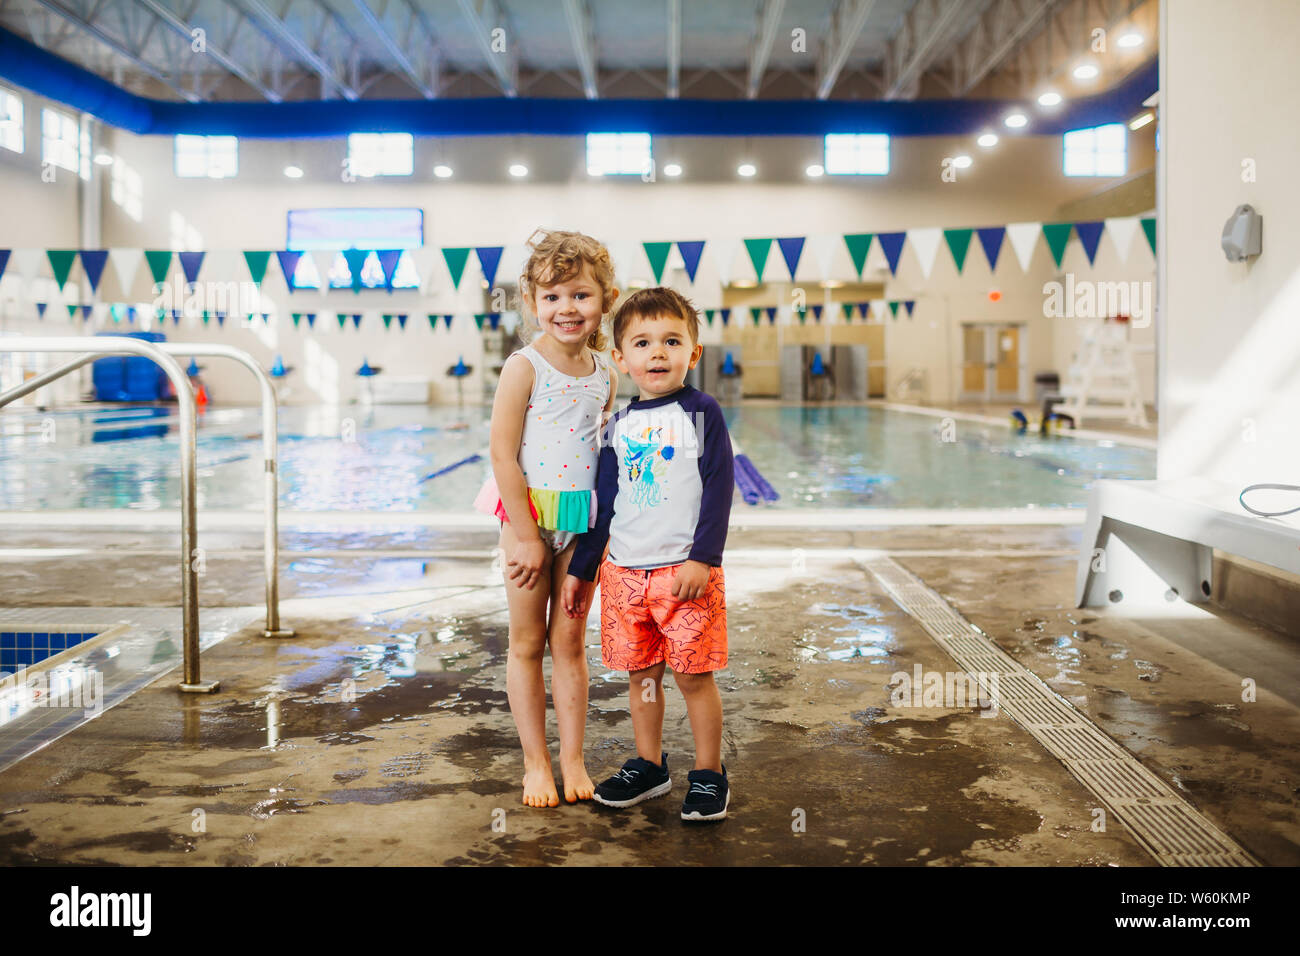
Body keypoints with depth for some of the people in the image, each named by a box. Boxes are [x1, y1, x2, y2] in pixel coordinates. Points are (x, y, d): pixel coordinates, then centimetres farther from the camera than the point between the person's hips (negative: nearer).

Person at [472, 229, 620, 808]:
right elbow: (503, 455, -13)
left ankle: (572, 759, 22)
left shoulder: (605, 374, 4)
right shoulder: (523, 368, -11)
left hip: (585, 520, 4)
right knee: (527, 643, 8)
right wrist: (527, 536, -14)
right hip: (528, 515, -4)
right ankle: (536, 763, 20)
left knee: (570, 640, 12)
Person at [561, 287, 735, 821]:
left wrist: (703, 558, -15)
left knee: (693, 674, 1)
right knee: (640, 674, 12)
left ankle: (709, 773, 16)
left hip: (685, 572, -4)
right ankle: (648, 766, 29)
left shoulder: (701, 413, -3)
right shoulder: (618, 428, 9)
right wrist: (580, 570, 15)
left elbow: (718, 490, -7)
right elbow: (604, 505, 14)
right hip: (625, 572, 4)